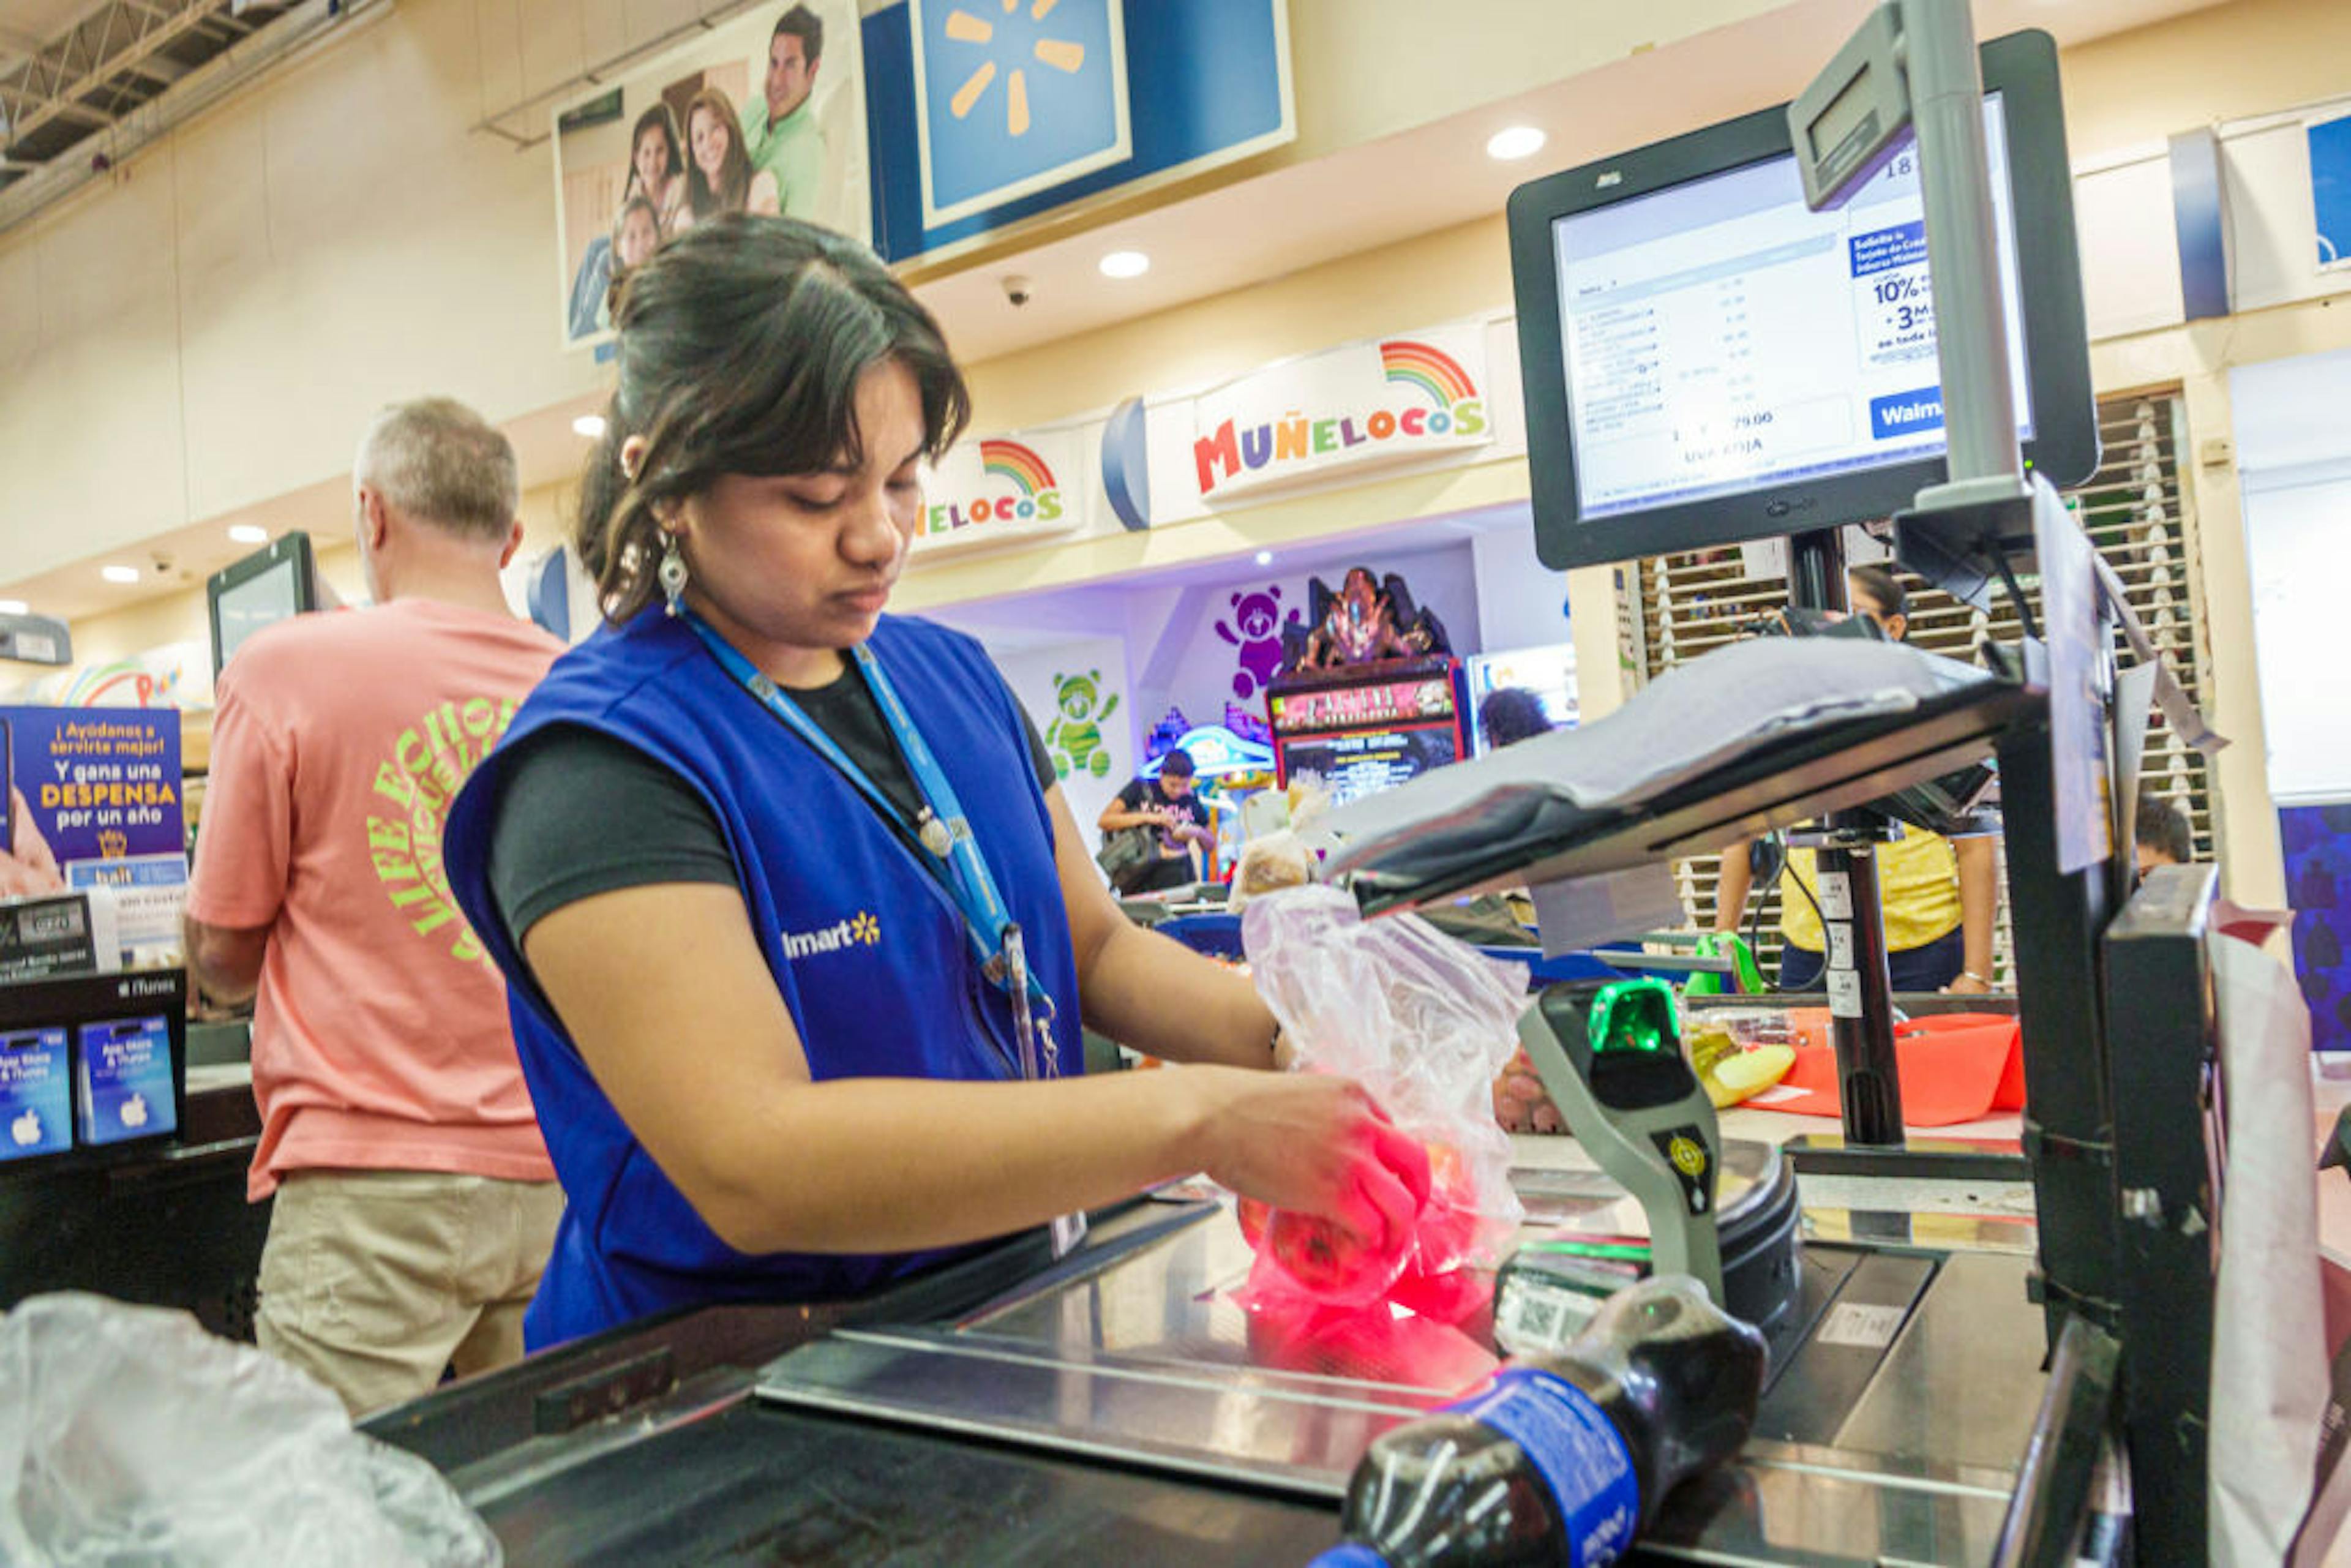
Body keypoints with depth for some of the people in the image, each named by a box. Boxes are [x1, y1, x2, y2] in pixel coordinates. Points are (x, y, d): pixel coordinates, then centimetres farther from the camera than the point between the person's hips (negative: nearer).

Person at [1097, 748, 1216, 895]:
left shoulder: (1192, 801, 8)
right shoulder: (1141, 788, 1)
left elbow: (1210, 845, 18)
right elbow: (1103, 821, -9)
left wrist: (1198, 832, -5)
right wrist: (1148, 817, -16)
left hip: (1179, 877, 2)